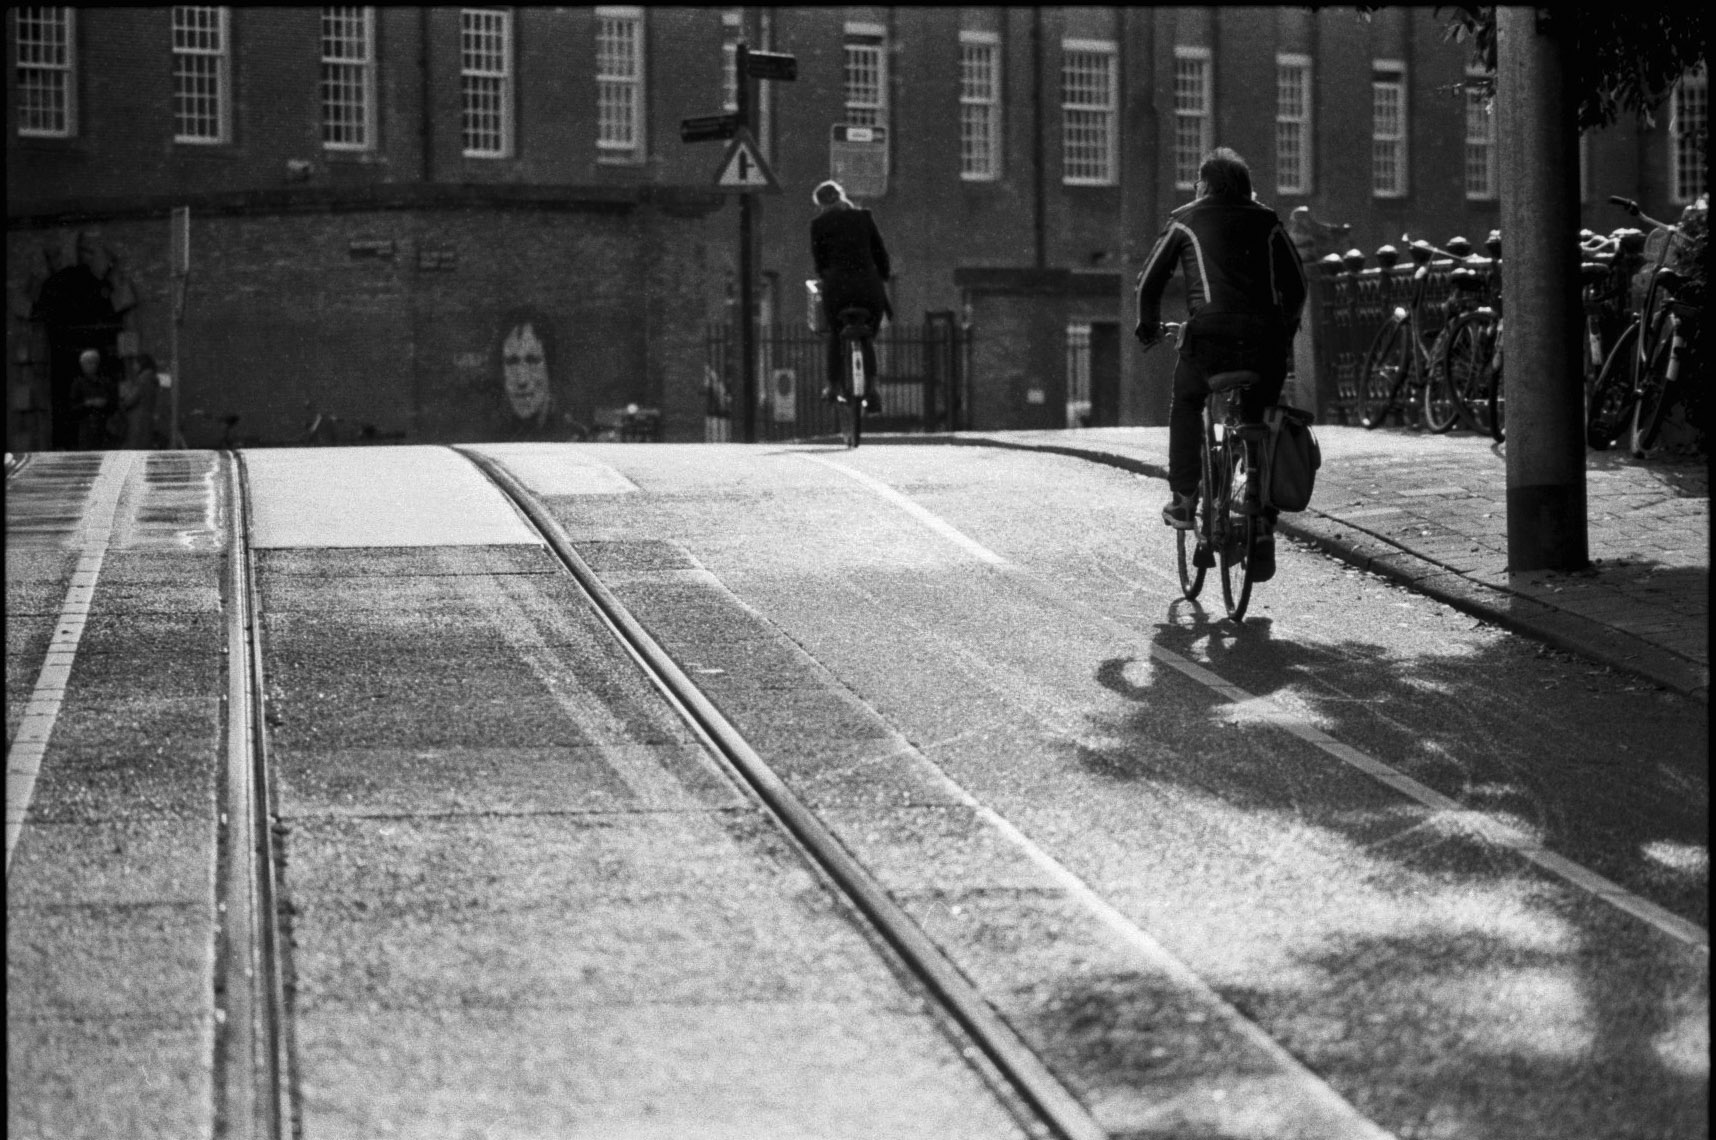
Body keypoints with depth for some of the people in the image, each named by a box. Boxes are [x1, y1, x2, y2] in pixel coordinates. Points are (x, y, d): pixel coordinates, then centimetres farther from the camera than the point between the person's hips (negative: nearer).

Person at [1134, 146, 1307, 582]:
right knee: (1261, 423, 16)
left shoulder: (1186, 220, 15)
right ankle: (1263, 522, 9)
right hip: (1266, 334, 2)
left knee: (1186, 405, 23)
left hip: (1210, 330, -2)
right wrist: (1285, 330, 35)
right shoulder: (1267, 222, 19)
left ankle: (1183, 499, 11)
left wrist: (1149, 326, 34)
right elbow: (1296, 285, 19)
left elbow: (1150, 280, 18)